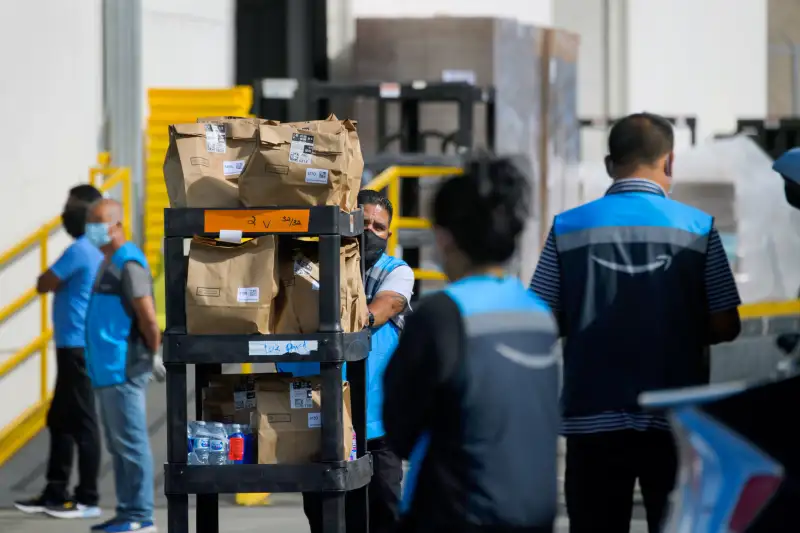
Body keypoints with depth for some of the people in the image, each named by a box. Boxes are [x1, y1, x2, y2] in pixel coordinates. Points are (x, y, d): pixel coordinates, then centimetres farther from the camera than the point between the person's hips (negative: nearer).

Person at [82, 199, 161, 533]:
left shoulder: (129, 264, -13)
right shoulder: (109, 263, 18)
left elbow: (148, 318, -19)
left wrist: (154, 354, -6)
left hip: (123, 371, -10)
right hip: (107, 370, 10)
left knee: (130, 443, -7)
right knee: (118, 445, 11)